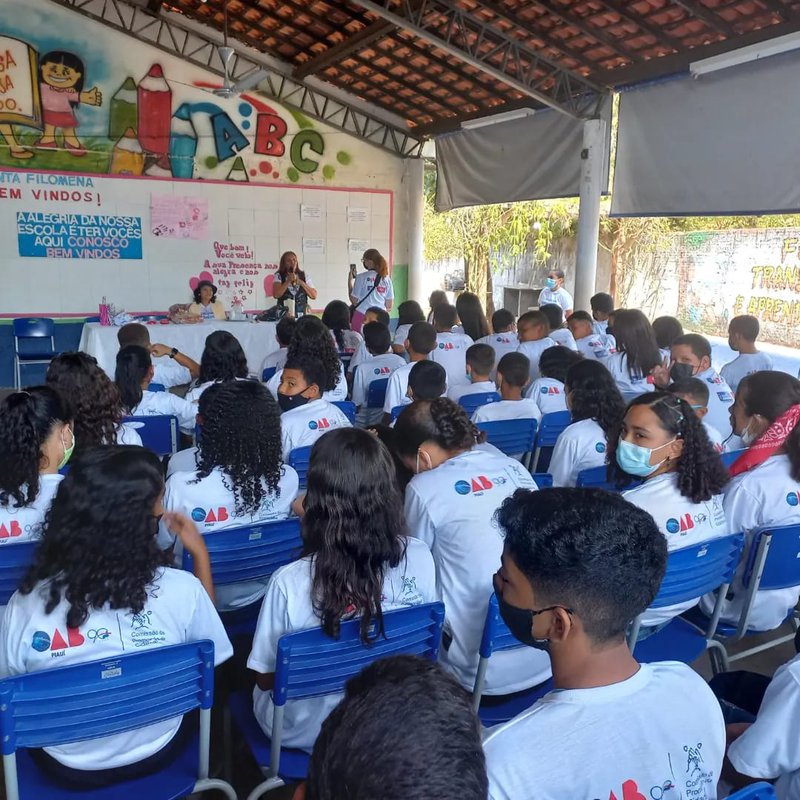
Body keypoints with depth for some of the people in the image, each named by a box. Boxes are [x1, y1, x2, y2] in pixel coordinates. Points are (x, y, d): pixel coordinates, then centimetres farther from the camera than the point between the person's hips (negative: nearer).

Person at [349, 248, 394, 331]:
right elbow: (389, 305, 9)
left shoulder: (361, 277, -6)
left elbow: (354, 300, -2)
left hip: (362, 315, -3)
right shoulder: (386, 279, 4)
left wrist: (349, 281, 7)